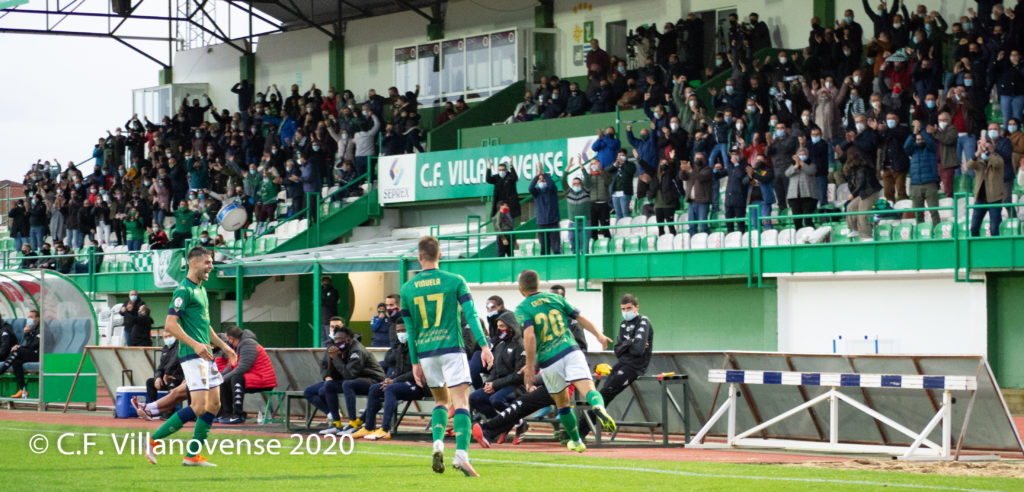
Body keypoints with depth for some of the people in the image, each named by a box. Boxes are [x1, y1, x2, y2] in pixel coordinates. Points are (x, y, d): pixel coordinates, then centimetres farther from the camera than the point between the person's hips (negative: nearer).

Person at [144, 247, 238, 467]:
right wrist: (195, 344, -27)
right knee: (199, 407, -14)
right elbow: (170, 325, -20)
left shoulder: (201, 290, 18)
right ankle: (154, 440, -4)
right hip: (192, 356, -10)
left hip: (205, 355, 10)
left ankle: (192, 455, 11)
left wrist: (223, 346, 26)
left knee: (214, 404, 7)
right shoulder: (184, 290, -12)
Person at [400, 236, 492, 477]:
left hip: (425, 352, 3)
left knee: (441, 400, 21)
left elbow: (410, 329, 9)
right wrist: (484, 346, -9)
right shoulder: (455, 281, -1)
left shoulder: (407, 289, 5)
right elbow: (471, 315, -8)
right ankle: (461, 455, -23)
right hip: (451, 348, -3)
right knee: (461, 401, -6)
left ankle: (438, 443, -3)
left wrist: (415, 362, 13)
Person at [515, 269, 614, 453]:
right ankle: (599, 408, -49)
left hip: (548, 361, -1)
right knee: (588, 389, -15)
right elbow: (581, 318, 17)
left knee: (562, 404, 18)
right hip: (571, 351, 1)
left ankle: (576, 442, 32)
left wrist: (530, 367, -14)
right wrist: (599, 335, 31)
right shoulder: (556, 299, 13)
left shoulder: (522, 309, 1)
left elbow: (529, 336, -15)